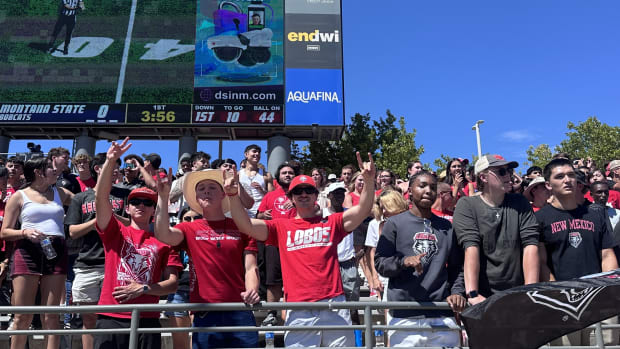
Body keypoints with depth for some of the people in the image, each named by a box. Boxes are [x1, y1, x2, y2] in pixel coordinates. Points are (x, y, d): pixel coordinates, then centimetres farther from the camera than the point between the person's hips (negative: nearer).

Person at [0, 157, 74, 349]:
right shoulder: (19, 196, 9)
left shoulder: (61, 193, 19)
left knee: (51, 316, 0)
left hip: (56, 252, 3)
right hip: (27, 252, -2)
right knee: (23, 317, -3)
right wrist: (25, 232, -12)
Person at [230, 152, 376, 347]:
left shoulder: (332, 223, 12)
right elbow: (246, 225, 1)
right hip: (299, 311, 0)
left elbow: (362, 211, -2)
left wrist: (369, 181, -18)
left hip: (334, 306, 1)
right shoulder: (281, 227, 11)